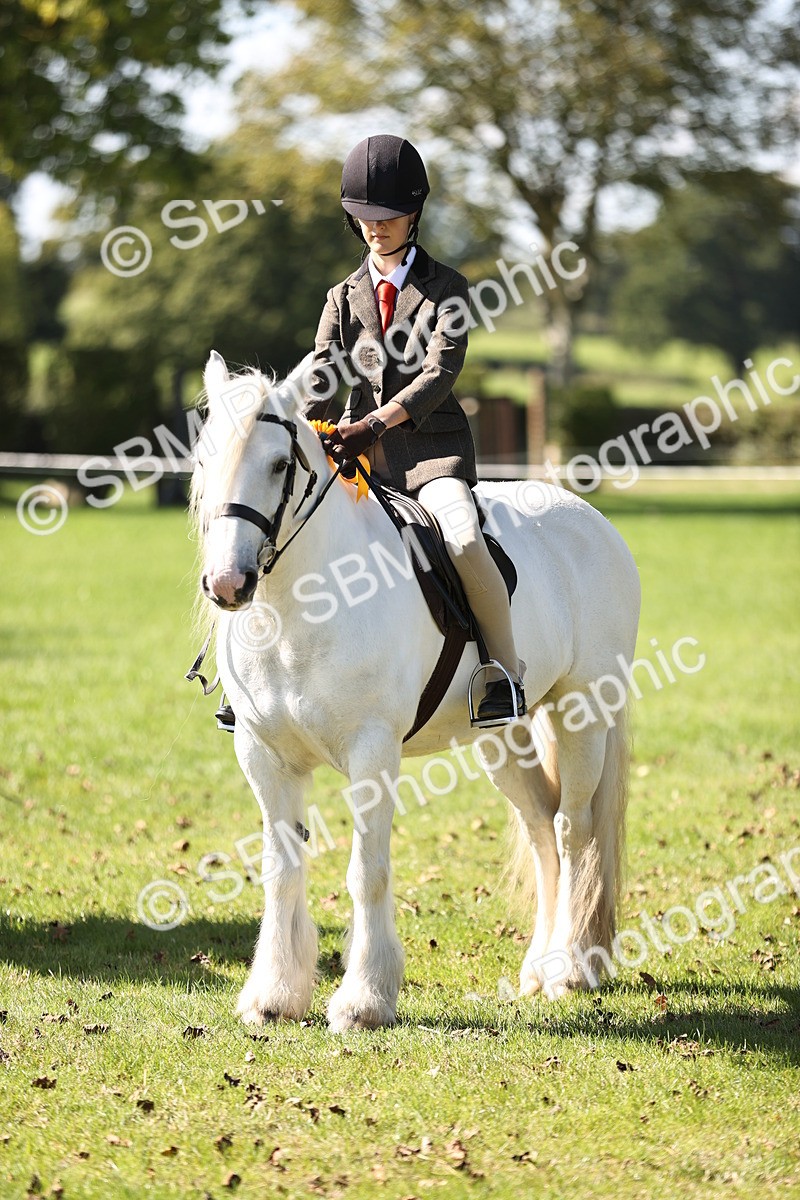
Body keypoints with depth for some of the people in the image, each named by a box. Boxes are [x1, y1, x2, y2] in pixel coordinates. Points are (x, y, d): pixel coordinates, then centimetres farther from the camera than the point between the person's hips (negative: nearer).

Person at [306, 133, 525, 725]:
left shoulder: (446, 288, 2)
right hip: (363, 453, 4)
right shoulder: (345, 298, 13)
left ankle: (506, 668, -18)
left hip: (433, 447, -4)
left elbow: (440, 372, -12)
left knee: (464, 541, -33)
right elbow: (321, 376, 0)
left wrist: (375, 424, -28)